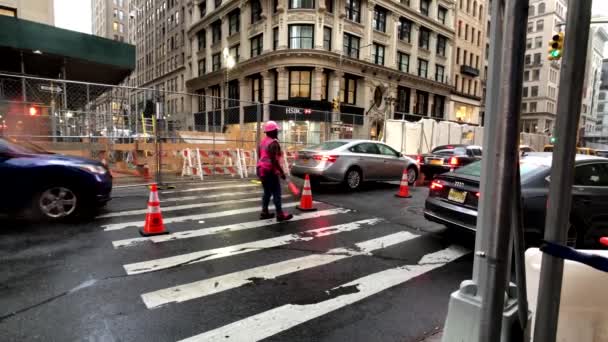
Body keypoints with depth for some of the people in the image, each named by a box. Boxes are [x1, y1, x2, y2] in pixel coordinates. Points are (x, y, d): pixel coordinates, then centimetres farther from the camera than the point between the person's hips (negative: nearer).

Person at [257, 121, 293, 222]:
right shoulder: (273, 143, -16)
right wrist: (282, 172, -17)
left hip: (262, 169, 9)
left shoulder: (263, 142, 13)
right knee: (276, 193, -3)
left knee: (267, 192, 16)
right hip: (270, 171, -9)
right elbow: (275, 160, -22)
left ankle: (264, 212, 19)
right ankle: (280, 214, 0)